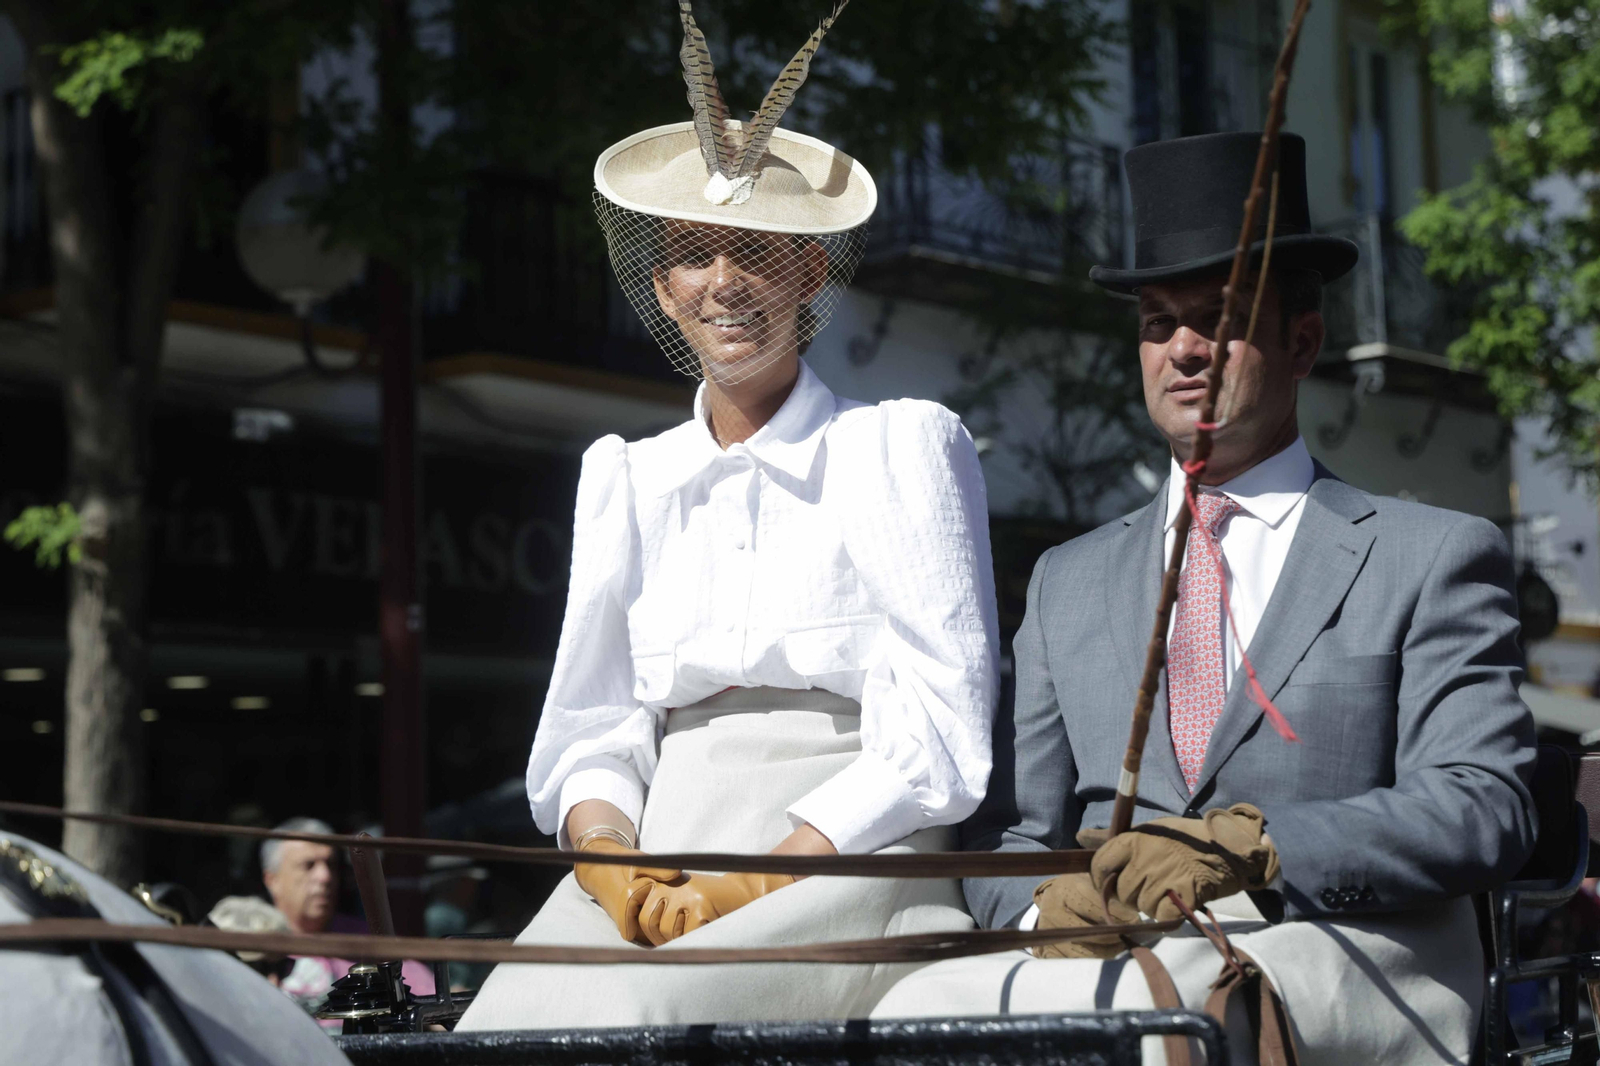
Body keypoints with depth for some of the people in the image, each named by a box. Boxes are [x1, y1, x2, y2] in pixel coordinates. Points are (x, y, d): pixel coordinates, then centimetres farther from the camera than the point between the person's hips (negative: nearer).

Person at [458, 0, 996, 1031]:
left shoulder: (905, 445, 6)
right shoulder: (625, 478, 19)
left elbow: (935, 735, -2)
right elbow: (587, 732, 15)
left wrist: (756, 882, -14)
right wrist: (608, 861, -7)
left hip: (848, 871, -3)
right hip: (656, 862, 4)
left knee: (633, 1012, -32)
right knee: (509, 1018, -27)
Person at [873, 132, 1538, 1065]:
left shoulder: (1435, 559, 12)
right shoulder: (1069, 582, 25)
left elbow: (1487, 810, -2)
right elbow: (1007, 834, 18)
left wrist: (1245, 847, -17)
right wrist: (1049, 906, -8)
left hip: (1355, 973, -3)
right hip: (1124, 965, 4)